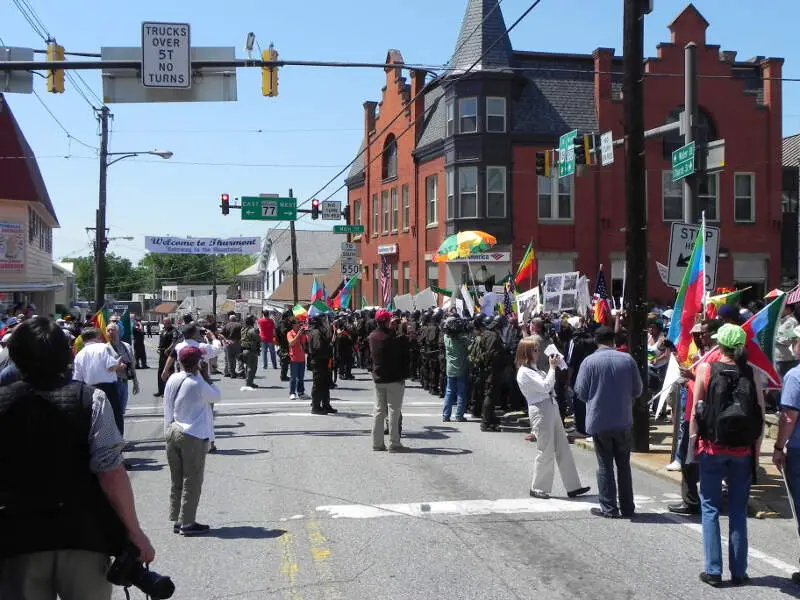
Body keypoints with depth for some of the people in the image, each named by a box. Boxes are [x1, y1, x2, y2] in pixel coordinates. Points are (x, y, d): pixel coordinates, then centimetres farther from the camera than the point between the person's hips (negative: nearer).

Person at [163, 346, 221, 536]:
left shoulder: (172, 379, 3)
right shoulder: (198, 385, -17)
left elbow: (168, 406, 11)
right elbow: (216, 396, -2)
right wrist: (205, 376, -1)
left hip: (172, 432, 7)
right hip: (193, 436, -7)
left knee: (176, 480, 13)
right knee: (192, 482, 2)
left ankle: (177, 520, 20)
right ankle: (187, 523, 5)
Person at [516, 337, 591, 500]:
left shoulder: (535, 369, 17)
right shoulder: (524, 372, -12)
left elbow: (550, 385, 19)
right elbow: (545, 386, -19)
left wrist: (553, 366, 9)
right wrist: (552, 367, -13)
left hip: (551, 407, 9)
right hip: (540, 411, -9)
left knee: (563, 449, 8)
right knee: (546, 451, -2)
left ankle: (573, 487, 13)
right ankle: (538, 488, 12)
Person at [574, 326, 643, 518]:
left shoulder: (589, 362, -9)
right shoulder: (627, 360, -2)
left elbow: (581, 393, -6)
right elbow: (637, 390, 5)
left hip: (599, 421, -2)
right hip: (623, 421, 2)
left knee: (605, 466, 6)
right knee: (624, 465, 13)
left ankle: (609, 508, 8)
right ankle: (627, 507, 18)